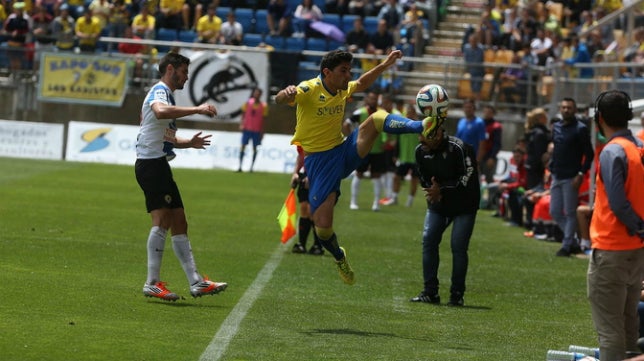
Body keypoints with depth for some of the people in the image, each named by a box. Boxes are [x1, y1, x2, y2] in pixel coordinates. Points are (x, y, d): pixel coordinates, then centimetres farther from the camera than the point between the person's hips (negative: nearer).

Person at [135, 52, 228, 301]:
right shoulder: (160, 91, -8)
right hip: (152, 163, -11)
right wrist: (197, 109, -33)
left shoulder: (165, 94, 25)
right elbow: (161, 112, -35)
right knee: (162, 219, -17)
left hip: (158, 165, 11)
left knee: (179, 223, 9)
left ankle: (196, 282, 10)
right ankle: (153, 283, -19)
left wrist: (189, 143, 18)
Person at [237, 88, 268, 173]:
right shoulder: (248, 103, 0)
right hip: (247, 128, 0)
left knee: (255, 148, 3)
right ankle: (240, 166, -3)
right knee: (243, 146, -4)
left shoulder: (263, 106, -2)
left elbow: (263, 119, 2)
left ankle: (252, 167, 7)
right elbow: (243, 114, 7)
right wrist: (241, 124, -6)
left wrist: (262, 131, 1)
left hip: (257, 130, 0)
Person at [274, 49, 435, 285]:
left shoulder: (343, 90, 5)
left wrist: (384, 65, 24)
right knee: (323, 226, -11)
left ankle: (421, 127, -33)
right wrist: (286, 94, -56)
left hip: (345, 151, 5)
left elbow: (361, 84, 29)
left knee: (377, 118, -19)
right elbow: (281, 100, -33)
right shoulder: (309, 90, -15)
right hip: (319, 161, -5)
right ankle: (339, 257, 18)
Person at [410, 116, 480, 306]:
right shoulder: (421, 150, -4)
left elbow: (468, 180, -21)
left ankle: (457, 294, 0)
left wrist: (442, 190, -24)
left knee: (458, 247, -10)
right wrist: (433, 192, -14)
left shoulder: (460, 149, -24)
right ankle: (430, 292, 3)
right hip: (438, 205, 6)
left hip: (464, 205, -6)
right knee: (428, 241, -4)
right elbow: (424, 178, 7)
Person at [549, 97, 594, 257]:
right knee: (555, 212, 8)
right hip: (556, 176, 7)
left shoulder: (580, 129, -8)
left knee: (570, 213, -1)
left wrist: (581, 174, -16)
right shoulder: (556, 127, 11)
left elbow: (589, 154, -9)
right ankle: (573, 242, 19)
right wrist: (551, 168, 12)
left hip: (571, 178, -7)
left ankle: (567, 246, 5)